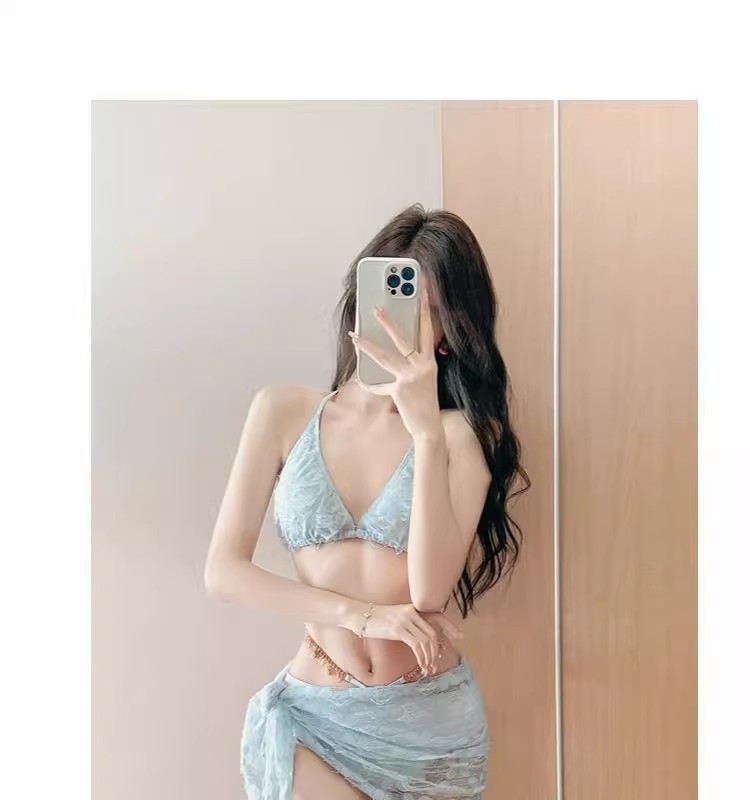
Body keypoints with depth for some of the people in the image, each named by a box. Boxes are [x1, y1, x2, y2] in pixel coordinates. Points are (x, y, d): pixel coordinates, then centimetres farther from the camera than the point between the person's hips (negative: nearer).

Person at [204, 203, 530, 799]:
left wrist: (427, 430, -25)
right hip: (315, 712, 0)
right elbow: (224, 571, -6)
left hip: (434, 716, 0)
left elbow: (431, 591, -17)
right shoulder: (285, 410, -2)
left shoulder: (464, 432, -6)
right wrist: (363, 615, -15)